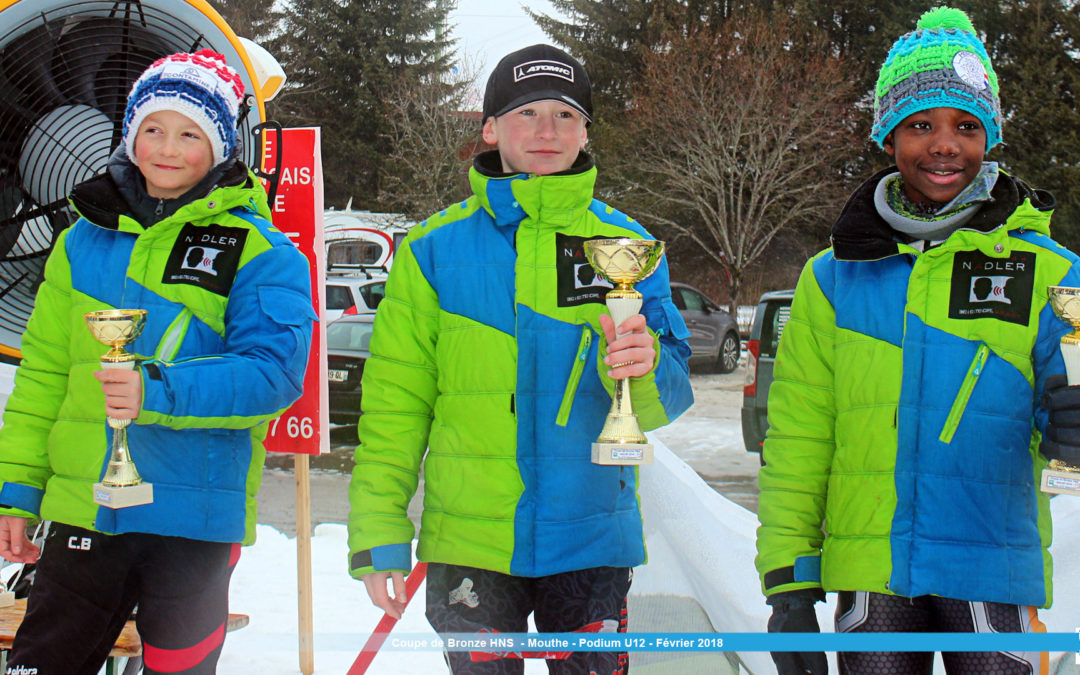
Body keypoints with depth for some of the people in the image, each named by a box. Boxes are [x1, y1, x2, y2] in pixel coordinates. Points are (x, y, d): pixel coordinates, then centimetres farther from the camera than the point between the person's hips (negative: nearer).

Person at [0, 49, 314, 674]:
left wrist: (160, 392, -28)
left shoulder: (261, 252, -3)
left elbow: (272, 371, -15)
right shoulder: (86, 240, 11)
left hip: (195, 517, -3)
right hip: (84, 510, 3)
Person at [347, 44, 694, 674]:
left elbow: (666, 401, -3)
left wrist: (638, 371, -25)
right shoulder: (435, 248, 3)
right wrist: (380, 533, -2)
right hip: (469, 543, 0)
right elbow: (394, 402, 3)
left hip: (592, 542, 1)